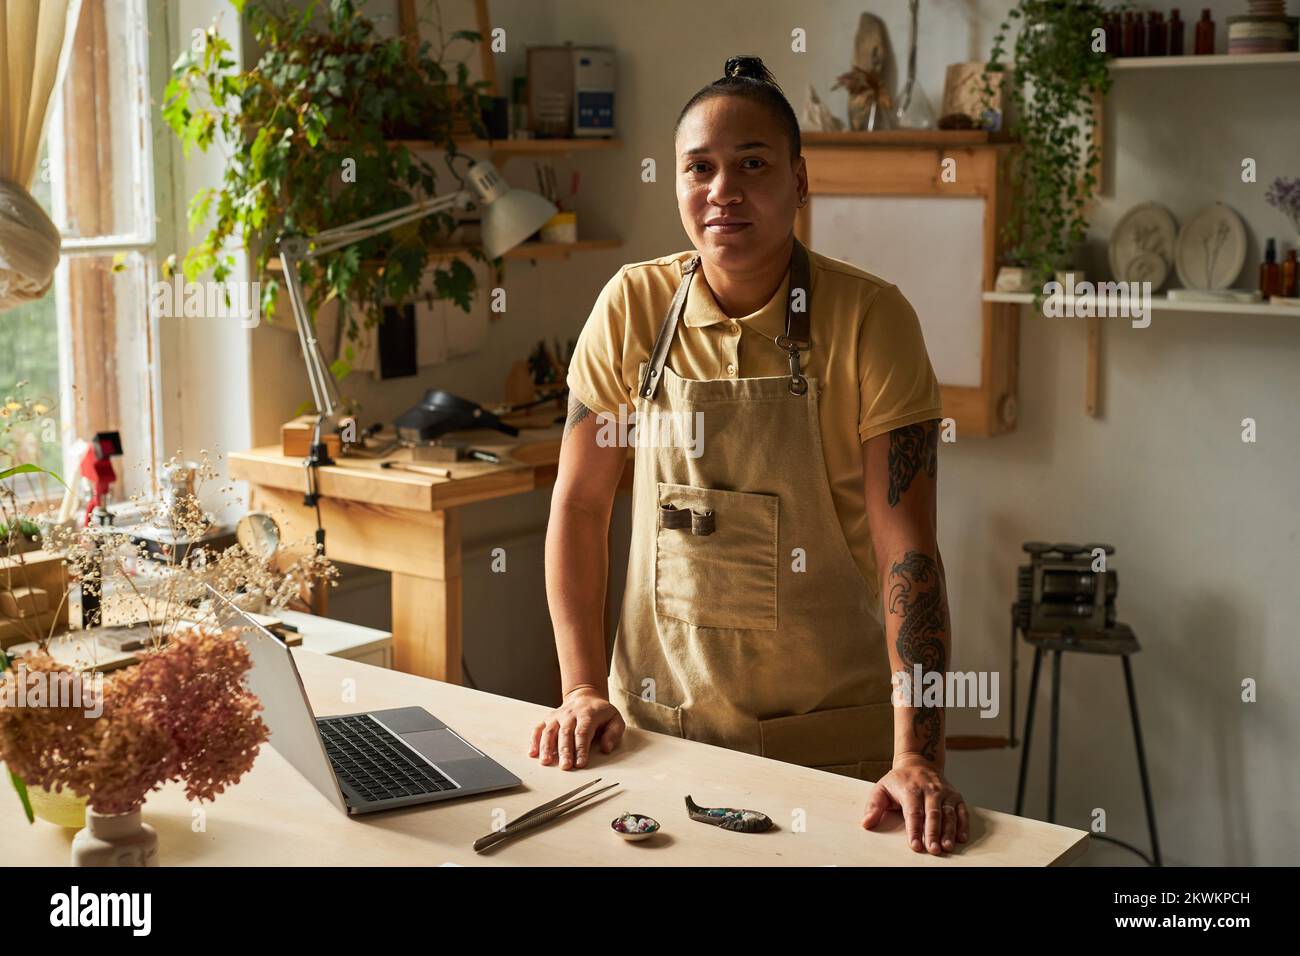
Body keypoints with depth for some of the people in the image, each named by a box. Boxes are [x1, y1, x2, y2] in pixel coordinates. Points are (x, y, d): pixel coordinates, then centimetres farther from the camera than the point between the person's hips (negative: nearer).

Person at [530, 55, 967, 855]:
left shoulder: (870, 318, -13)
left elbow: (905, 544, -16)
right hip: (656, 719, 3)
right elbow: (579, 504, 1)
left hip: (831, 732, -2)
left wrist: (916, 756, -22)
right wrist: (583, 689, -5)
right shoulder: (633, 307, -5)